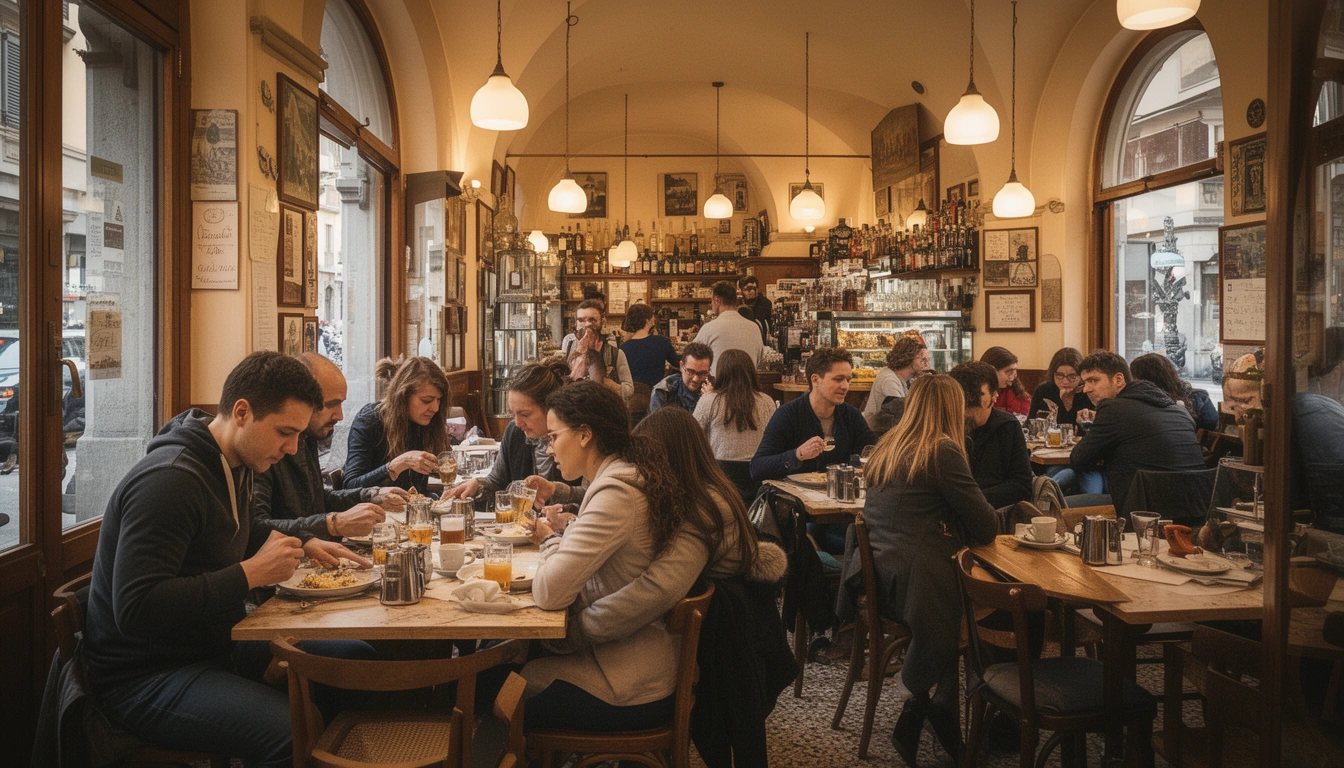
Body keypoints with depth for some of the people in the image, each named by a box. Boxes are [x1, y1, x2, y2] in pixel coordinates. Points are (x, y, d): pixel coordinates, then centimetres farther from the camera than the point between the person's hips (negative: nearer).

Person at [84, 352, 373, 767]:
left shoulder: (234, 464, 7)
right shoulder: (169, 480, -23)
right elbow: (134, 610, -29)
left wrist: (304, 544, 10)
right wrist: (251, 574, -25)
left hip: (219, 644, 10)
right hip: (146, 674, -9)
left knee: (358, 658, 5)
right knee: (295, 733, -32)